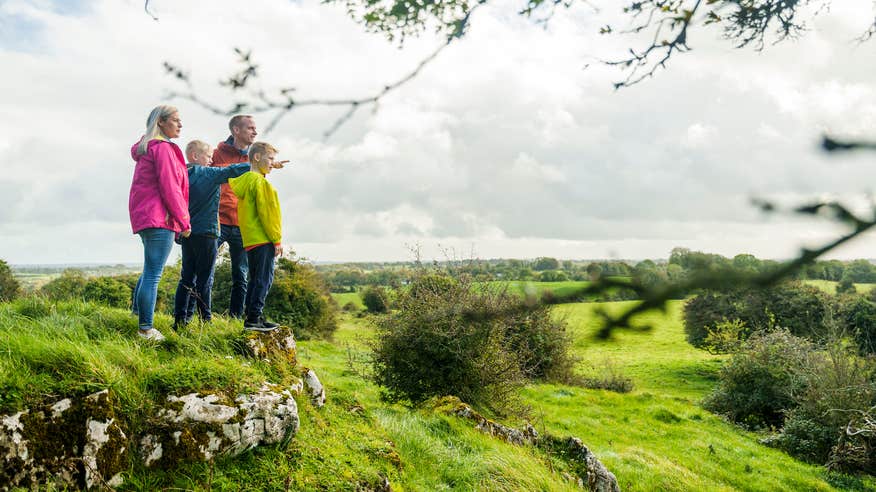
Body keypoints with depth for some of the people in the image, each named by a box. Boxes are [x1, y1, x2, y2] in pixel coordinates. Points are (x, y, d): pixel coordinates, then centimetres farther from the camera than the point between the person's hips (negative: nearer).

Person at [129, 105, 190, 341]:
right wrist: (184, 221, -10)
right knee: (153, 275, -9)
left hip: (144, 216, 11)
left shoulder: (146, 148, 21)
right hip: (160, 218, -10)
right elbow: (170, 189, -15)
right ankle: (146, 329, -7)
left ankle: (137, 314, 27)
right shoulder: (162, 148, -10)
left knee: (150, 271, 21)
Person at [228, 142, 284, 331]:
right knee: (264, 279, -6)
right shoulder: (259, 182, -12)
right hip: (263, 239, -10)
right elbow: (265, 213, -16)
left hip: (250, 239, 10)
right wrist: (276, 239, -12)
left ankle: (251, 318, 17)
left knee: (256, 279, 14)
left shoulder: (243, 180, 16)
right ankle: (254, 318, -6)